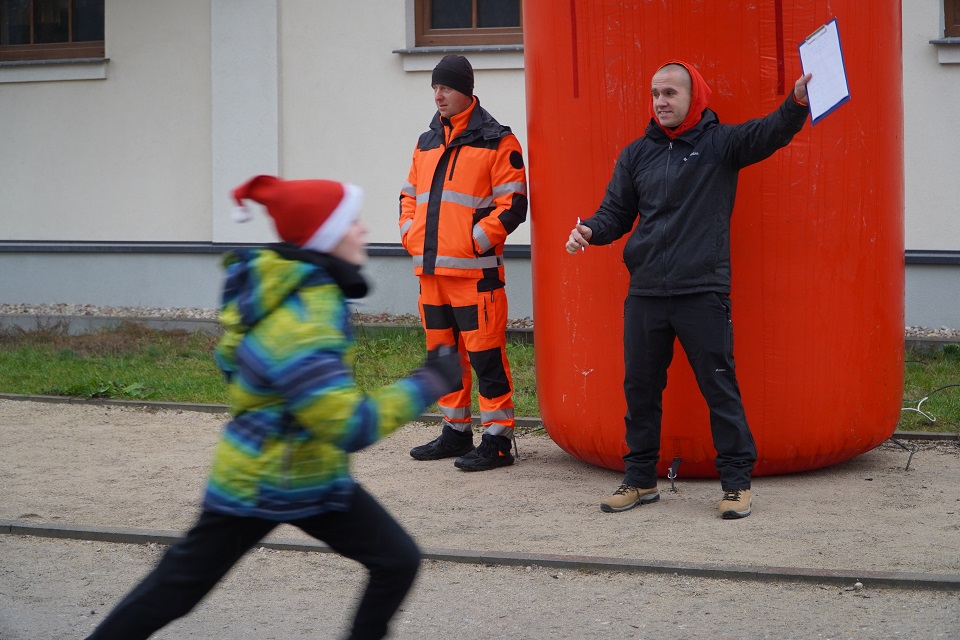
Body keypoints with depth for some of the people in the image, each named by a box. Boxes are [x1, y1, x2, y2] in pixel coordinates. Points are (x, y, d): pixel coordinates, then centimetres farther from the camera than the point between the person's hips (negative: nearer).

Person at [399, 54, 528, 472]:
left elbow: (513, 203, -10)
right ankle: (456, 432, 25)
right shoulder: (427, 143, 17)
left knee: (485, 355, -7)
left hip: (475, 271, -7)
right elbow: (410, 194, 26)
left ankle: (497, 440, -2)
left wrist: (475, 241, -14)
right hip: (431, 270, 7)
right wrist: (410, 234, 10)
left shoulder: (496, 141, -5)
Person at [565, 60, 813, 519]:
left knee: (720, 388, -1)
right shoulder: (636, 155, 12)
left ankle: (737, 482, 9)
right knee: (640, 389, 10)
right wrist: (590, 231, -6)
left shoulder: (720, 143, -1)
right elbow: (616, 212, 15)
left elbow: (771, 133, -17)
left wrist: (797, 102, -36)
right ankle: (640, 479, 23)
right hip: (644, 293, 5)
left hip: (703, 292, -4)